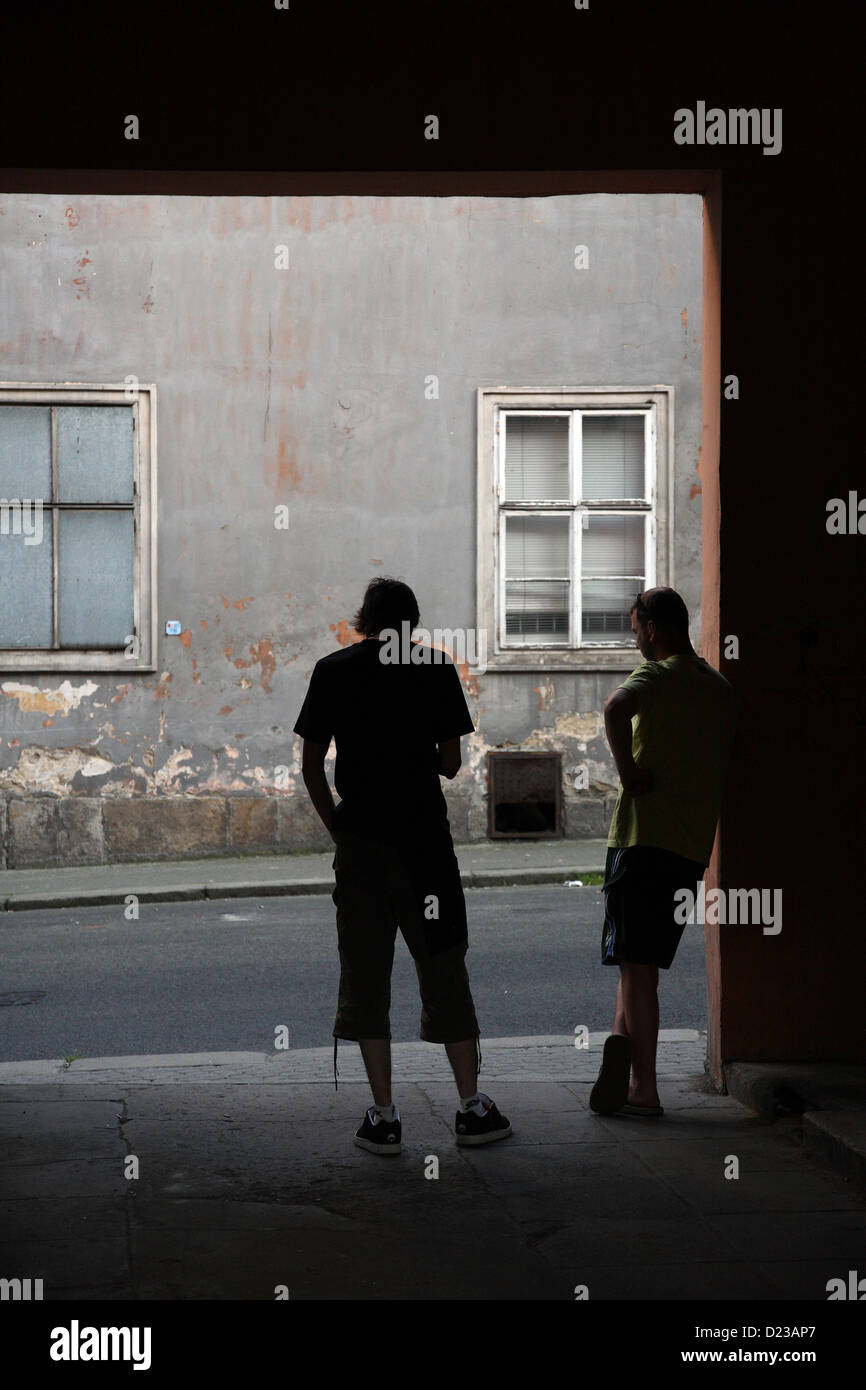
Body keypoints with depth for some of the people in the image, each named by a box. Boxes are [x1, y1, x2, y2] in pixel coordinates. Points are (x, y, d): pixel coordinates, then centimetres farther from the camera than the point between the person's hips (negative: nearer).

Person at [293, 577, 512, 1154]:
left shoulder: (332, 671, 3)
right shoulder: (437, 668, 0)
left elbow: (312, 766, 1)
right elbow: (450, 764, 0)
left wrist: (337, 827, 12)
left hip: (359, 842, 0)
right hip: (425, 840, 0)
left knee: (366, 977, 6)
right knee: (444, 972, 8)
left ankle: (384, 1118, 5)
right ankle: (472, 1107, 12)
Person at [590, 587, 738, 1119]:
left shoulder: (658, 675, -7)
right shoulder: (720, 687, 15)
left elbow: (617, 708, -30)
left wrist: (628, 772, -18)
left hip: (645, 835, -6)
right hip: (694, 843, 6)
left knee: (638, 964, -3)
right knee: (643, 959, 15)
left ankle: (644, 1090, -9)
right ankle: (624, 1043, 2)